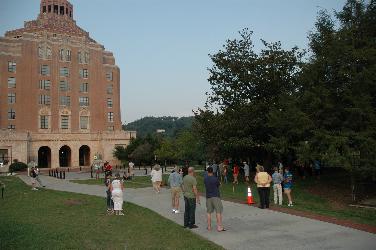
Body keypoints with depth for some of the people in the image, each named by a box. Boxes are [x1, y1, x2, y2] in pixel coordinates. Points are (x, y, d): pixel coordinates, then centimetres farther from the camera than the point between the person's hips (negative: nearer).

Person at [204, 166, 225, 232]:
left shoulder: (205, 179, 1)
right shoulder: (215, 179, -12)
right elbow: (218, 185, 4)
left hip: (208, 197, 4)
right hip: (215, 196, -4)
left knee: (209, 212, 12)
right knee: (218, 212, -1)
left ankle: (209, 226, 16)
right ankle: (219, 227, -3)